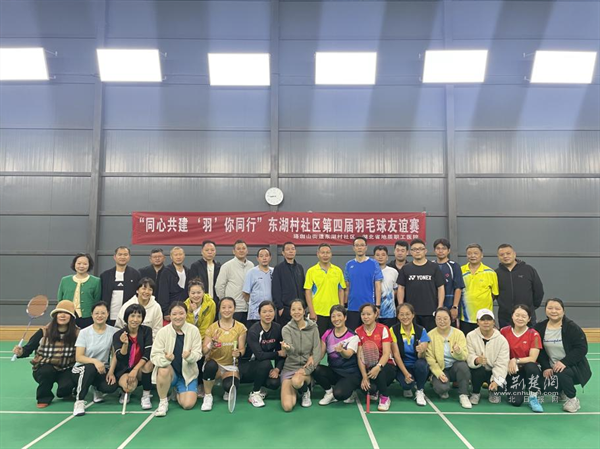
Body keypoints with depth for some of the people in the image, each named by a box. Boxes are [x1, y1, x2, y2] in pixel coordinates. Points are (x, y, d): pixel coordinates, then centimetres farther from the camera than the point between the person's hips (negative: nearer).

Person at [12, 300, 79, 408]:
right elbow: (28, 349, -10)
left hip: (66, 370, 0)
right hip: (44, 369, 0)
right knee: (47, 371, -35)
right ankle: (44, 398, -4)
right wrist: (20, 352, -31)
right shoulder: (43, 332, -11)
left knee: (66, 386, -28)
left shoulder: (76, 333, -11)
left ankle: (65, 392, 14)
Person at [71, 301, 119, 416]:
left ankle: (97, 389, 11)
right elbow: (78, 357, -13)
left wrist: (111, 372, -16)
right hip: (82, 369, -1)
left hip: (102, 370, 1)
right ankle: (79, 401, -18)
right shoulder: (84, 332, -7)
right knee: (90, 368, -37)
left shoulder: (113, 331, -5)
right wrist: (95, 361, -32)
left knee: (111, 386, -29)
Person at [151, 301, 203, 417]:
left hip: (188, 372, 1)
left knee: (188, 404, -14)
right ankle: (163, 402, -10)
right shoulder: (163, 332, -12)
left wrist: (190, 356, -32)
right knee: (163, 370, -36)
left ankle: (178, 392, 23)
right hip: (169, 372, -1)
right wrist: (165, 359, -36)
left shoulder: (193, 330, -11)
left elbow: (198, 354, -9)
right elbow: (154, 356, -14)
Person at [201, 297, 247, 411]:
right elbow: (204, 351, -5)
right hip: (214, 364, 0)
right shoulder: (212, 327, -3)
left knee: (230, 385, -31)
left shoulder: (241, 328, -2)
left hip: (231, 366, 0)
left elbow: (242, 349, -1)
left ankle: (227, 391, 11)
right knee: (210, 365, -36)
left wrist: (238, 353, -24)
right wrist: (211, 345, -26)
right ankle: (208, 396, -10)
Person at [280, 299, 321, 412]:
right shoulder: (286, 329, -3)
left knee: (296, 381, -35)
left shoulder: (313, 327, -1)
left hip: (307, 367, 0)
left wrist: (307, 370, -17)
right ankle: (295, 390, 18)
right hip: (290, 367, 1)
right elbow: (291, 351, -20)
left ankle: (306, 392, 1)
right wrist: (287, 348, -45)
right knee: (287, 406, -16)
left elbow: (317, 350, -5)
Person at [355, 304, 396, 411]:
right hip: (367, 368, 2)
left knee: (379, 370, -37)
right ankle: (373, 391, 12)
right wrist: (364, 376, -18)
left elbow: (386, 353, -17)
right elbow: (360, 356, -6)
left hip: (385, 366, -2)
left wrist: (378, 367, -36)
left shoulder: (383, 329, -8)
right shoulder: (358, 332, -1)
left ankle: (384, 398, -9)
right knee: (366, 386, -29)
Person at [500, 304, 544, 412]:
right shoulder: (504, 331, -3)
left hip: (529, 369, -1)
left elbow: (532, 358, -12)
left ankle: (533, 398, -15)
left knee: (531, 366, -38)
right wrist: (508, 363, -11)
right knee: (516, 401, -18)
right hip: (512, 370, 1)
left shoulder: (534, 334, -7)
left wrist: (515, 361, -20)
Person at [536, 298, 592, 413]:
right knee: (546, 387, -15)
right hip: (552, 368, 5)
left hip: (574, 366, -5)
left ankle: (573, 399, -6)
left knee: (562, 373, -35)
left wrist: (564, 362, -29)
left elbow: (582, 348, -19)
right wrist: (546, 367, -12)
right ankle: (564, 390, 22)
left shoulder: (572, 327, -14)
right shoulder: (540, 328, 0)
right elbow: (540, 351, 2)